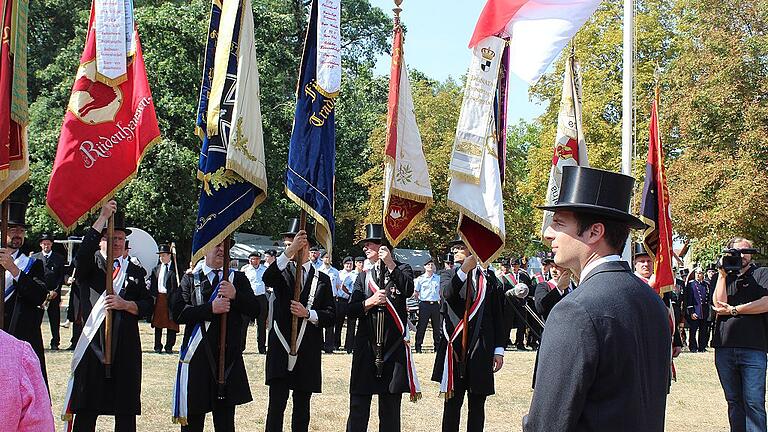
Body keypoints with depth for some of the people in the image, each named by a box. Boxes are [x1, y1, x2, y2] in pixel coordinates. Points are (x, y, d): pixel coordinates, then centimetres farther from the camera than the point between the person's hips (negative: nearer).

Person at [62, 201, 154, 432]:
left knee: (126, 412, 4)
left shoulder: (135, 272, 15)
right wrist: (103, 217, -17)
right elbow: (84, 252, -17)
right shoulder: (90, 266, 7)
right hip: (93, 344, -2)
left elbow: (147, 306, 9)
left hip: (126, 348, 3)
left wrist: (125, 304, -11)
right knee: (86, 409, -1)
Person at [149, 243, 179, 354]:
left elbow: (178, 286, -5)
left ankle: (169, 347, 8)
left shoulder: (175, 269, 1)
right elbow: (152, 285, 12)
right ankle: (158, 346, 14)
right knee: (158, 323, 7)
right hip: (158, 298, 4)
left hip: (171, 299, -4)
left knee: (171, 324, 0)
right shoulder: (156, 269, 14)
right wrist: (153, 296, -1)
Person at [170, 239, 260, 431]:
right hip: (198, 357, -1)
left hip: (229, 356, 1)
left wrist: (235, 295, -15)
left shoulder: (238, 278, 11)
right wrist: (211, 309, -17)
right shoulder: (191, 278, 6)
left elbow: (255, 311, 2)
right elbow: (178, 312, -7)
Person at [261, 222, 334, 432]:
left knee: (302, 406, 8)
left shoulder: (322, 279, 10)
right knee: (276, 404, -8)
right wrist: (289, 251, -31)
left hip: (308, 354, 2)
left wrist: (308, 314, -13)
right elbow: (267, 278, -20)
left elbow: (331, 317, 6)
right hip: (280, 349, -2)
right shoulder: (281, 272, 6)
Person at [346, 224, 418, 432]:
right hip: (366, 345, 3)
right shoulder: (363, 276, 14)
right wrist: (370, 302, -10)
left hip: (393, 345, -2)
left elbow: (408, 290, -16)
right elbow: (352, 310, 8)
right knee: (358, 405, -1)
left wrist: (390, 264, -17)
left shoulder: (402, 270, 6)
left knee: (390, 407, 3)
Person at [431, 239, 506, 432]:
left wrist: (499, 350, 3)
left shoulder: (489, 278, 6)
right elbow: (448, 293, -20)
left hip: (480, 351, 1)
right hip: (455, 349, -1)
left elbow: (498, 317, 7)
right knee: (452, 402, 3)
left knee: (477, 404, 7)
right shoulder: (450, 275, 4)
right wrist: (464, 270, -34)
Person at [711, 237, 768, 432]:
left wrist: (733, 310, -4)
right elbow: (718, 303, -1)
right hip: (724, 348, 3)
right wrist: (723, 274, -4)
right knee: (734, 401, 9)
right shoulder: (724, 276, 16)